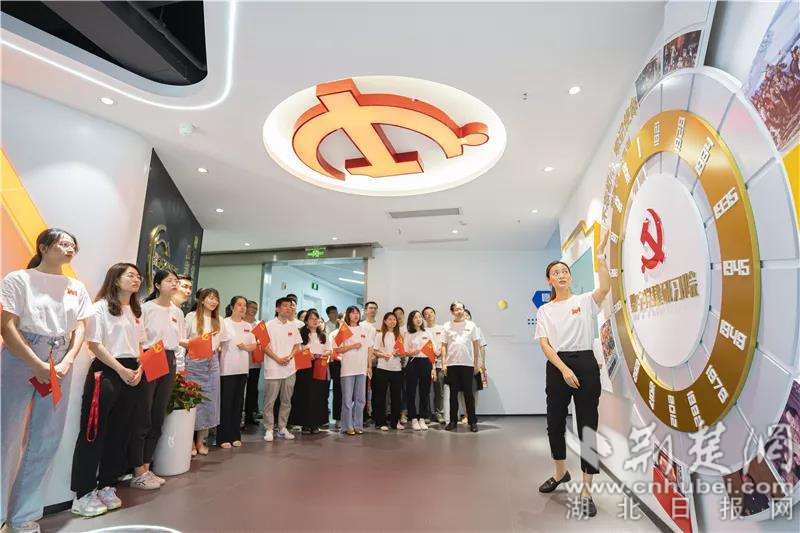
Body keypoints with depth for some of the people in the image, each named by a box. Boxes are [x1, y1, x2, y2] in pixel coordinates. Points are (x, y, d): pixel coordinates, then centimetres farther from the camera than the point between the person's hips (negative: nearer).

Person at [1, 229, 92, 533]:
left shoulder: (77, 288, 11)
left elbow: (80, 328, 8)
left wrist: (66, 363, -7)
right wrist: (38, 365, -15)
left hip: (59, 365, 4)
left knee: (47, 439, 7)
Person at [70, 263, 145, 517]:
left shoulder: (136, 311, 14)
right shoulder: (101, 307, -6)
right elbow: (94, 344, -11)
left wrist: (138, 370, -1)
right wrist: (121, 370, -16)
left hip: (132, 374, 7)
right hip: (106, 372, -7)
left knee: (120, 433, 11)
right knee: (94, 433, -1)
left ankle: (107, 486, 23)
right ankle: (83, 494, 9)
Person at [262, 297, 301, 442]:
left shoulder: (293, 325, 8)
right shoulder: (270, 325, -5)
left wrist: (289, 357, -6)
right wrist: (277, 359, -14)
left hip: (289, 368, 4)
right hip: (273, 368, -4)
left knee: (286, 400, 10)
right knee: (270, 401, 1)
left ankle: (282, 428, 21)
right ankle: (269, 429, 13)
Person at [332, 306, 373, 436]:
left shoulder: (365, 330, 11)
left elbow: (369, 349, 11)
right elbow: (337, 349, -6)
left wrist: (369, 366, 6)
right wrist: (352, 346, -14)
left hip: (362, 369, 4)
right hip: (348, 369, -3)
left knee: (360, 399, 8)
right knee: (347, 399, 2)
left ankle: (358, 425, 19)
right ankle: (348, 426, 12)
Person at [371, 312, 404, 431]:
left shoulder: (399, 335, 12)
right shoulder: (380, 335, 4)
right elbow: (374, 351, -1)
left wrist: (398, 354, -9)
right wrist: (383, 355, -19)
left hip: (396, 368, 3)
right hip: (382, 368, -3)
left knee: (396, 395, 7)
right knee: (380, 395, 1)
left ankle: (395, 421, 18)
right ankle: (381, 422, 10)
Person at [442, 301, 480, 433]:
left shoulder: (471, 325, 5)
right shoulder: (447, 326, 5)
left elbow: (476, 345, 6)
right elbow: (444, 346, 4)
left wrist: (476, 364, 1)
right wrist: (443, 363, -3)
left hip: (467, 364, -1)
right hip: (451, 364, 1)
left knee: (468, 393, 2)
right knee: (453, 394, 9)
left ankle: (472, 421, 11)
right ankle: (453, 421, 18)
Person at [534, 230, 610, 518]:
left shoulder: (585, 301, 3)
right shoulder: (544, 310, 7)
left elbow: (606, 287, -19)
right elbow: (544, 344, -2)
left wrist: (600, 253, -22)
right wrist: (564, 369, -15)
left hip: (585, 364, -2)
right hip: (557, 367, 2)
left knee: (587, 426, 0)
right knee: (555, 424, 12)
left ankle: (585, 491, 11)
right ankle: (560, 473, 38)